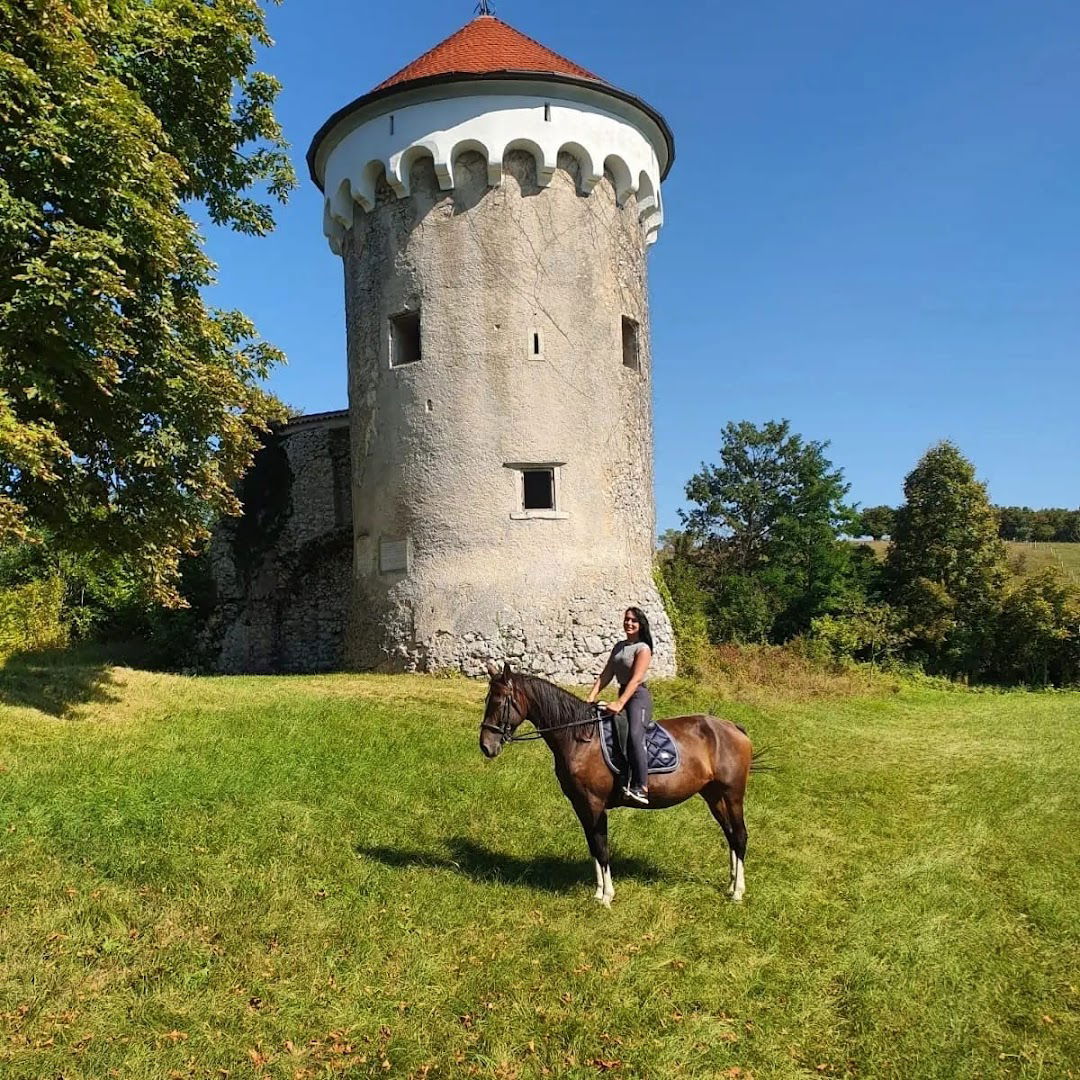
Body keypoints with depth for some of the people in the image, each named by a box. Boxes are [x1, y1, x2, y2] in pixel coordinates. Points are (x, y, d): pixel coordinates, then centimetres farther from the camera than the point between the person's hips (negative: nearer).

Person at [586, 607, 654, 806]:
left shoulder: (643, 649, -6)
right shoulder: (618, 647, 16)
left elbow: (636, 679, -17)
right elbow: (605, 675, 11)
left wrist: (620, 704, -27)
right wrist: (591, 698, -2)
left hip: (639, 697, -9)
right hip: (623, 695, 9)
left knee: (635, 735, -28)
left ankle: (641, 789, -34)